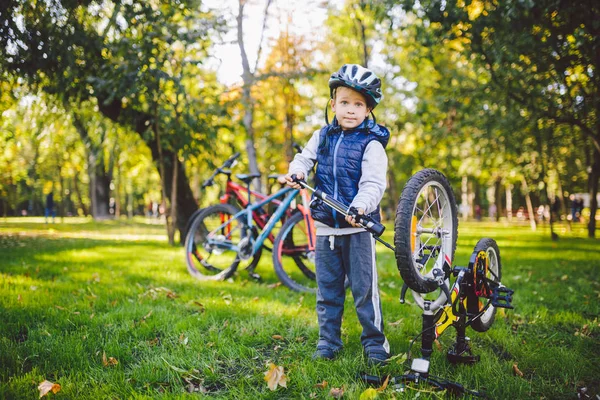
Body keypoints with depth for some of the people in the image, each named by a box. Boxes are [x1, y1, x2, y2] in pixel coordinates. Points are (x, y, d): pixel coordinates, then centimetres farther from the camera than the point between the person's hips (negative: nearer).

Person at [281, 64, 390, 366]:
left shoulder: (371, 144, -8)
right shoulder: (322, 137, 8)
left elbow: (373, 183, -17)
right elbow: (305, 157, 14)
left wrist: (360, 207, -36)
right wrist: (296, 172, -10)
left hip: (359, 227, -5)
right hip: (326, 227, 5)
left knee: (364, 288, 0)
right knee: (327, 289, 12)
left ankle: (375, 343, 14)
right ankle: (328, 341, 24)